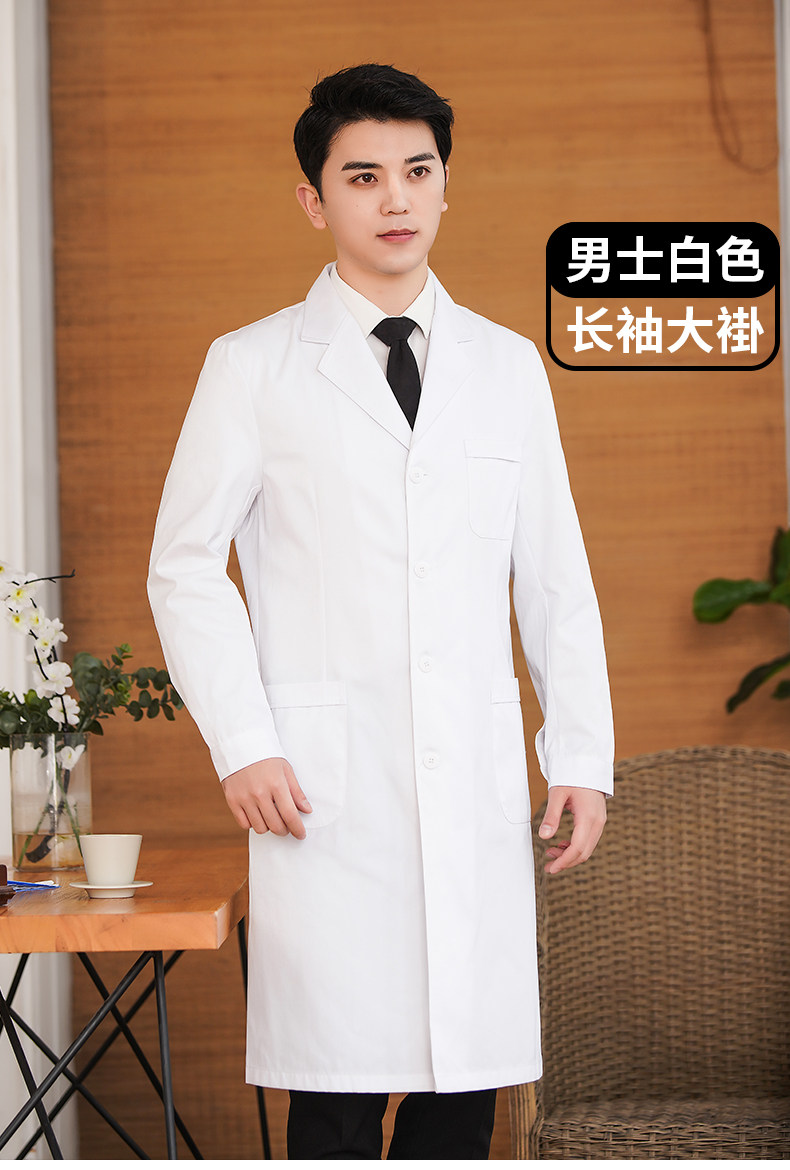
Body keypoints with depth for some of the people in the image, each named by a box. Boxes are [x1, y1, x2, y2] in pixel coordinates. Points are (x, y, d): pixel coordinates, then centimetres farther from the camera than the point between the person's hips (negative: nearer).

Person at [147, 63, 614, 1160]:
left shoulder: (509, 366, 13)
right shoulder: (253, 367, 4)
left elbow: (557, 577, 13)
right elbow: (186, 566, 3)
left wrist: (583, 759, 7)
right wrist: (242, 745, -7)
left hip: (478, 782, 3)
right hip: (324, 784, -3)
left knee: (468, 1079, 3)